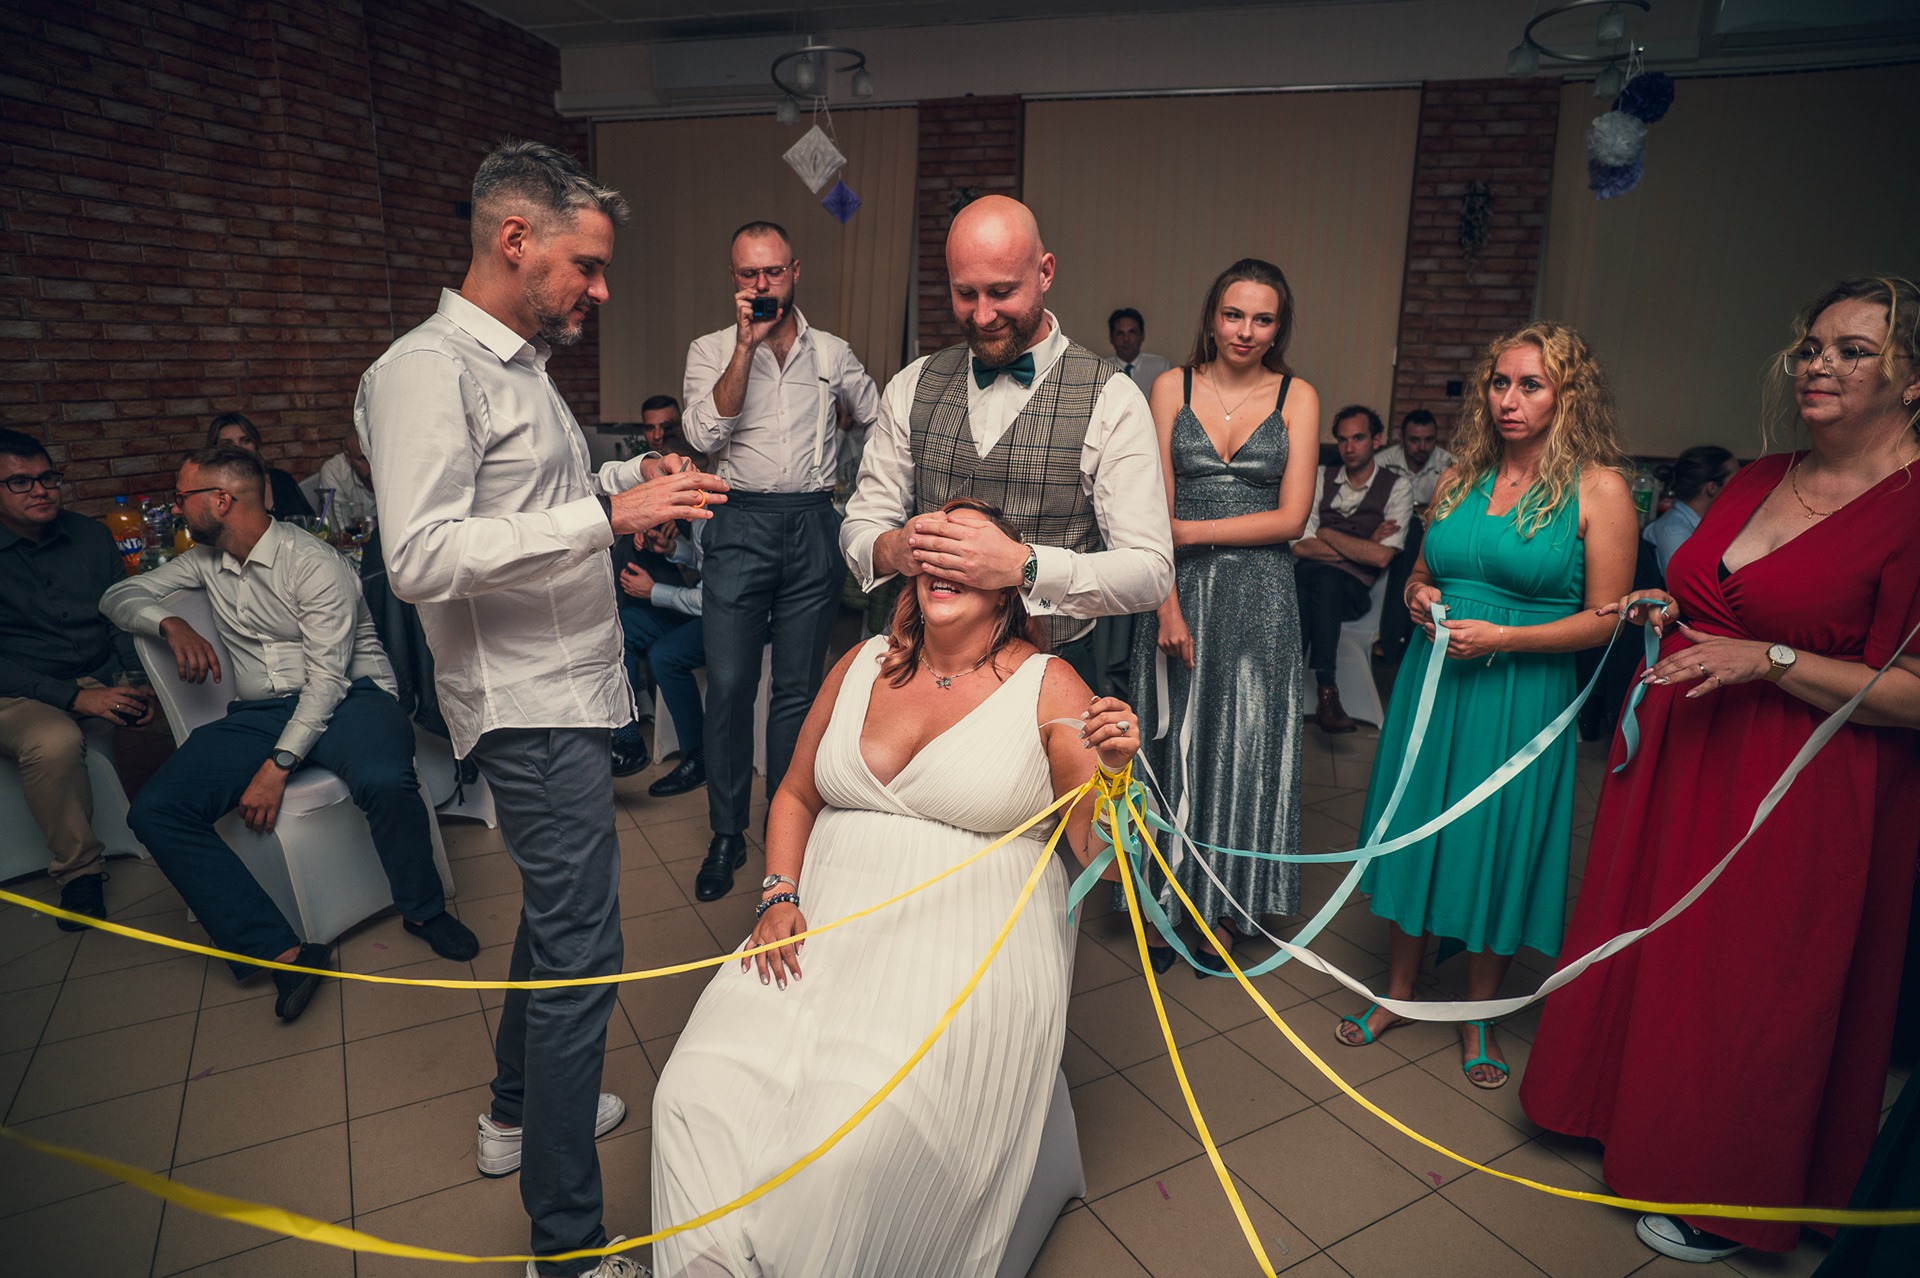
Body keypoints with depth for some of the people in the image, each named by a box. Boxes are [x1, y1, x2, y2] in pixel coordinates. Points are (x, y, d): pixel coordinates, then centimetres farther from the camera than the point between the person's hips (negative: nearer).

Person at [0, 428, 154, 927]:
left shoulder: (92, 535, 10)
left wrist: (138, 682, -7)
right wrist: (73, 697, -22)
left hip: (106, 682, 4)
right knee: (54, 742, -36)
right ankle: (79, 870, -18)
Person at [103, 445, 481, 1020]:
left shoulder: (313, 562, -9)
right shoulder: (206, 561, 14)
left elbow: (328, 676, -15)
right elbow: (120, 596, 21)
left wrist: (277, 765, -24)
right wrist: (170, 623, -4)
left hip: (348, 697, -6)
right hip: (258, 711, 6)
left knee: (385, 780, -39)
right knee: (154, 811, -19)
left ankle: (422, 909, -10)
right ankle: (281, 950, -22)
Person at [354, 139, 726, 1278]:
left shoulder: (523, 365, 16)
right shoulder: (429, 370, -15)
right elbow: (422, 556, -25)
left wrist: (627, 478, 8)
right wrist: (604, 513, -28)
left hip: (570, 689, 10)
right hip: (531, 704, -10)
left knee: (556, 913, 22)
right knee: (580, 950, -6)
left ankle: (518, 1110, 43)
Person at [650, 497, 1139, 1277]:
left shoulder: (1049, 689, 0)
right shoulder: (863, 665, 12)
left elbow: (1098, 857, -3)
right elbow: (795, 796, 20)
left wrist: (1112, 771, -22)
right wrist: (779, 896, 4)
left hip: (972, 943, -4)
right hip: (829, 924, 4)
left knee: (864, 1136, -27)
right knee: (697, 1095, -17)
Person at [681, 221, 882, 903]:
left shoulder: (833, 353, 11)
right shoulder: (711, 350, 7)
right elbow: (706, 434, -10)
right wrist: (748, 343, -11)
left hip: (814, 527, 1)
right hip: (740, 526, -1)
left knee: (799, 688, 7)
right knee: (729, 686, -4)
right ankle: (727, 835, 12)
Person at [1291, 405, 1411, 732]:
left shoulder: (1397, 487, 5)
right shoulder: (1321, 477, 11)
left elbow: (1381, 557, -8)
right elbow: (1300, 546, -1)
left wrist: (1326, 534, -3)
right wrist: (1363, 546, -4)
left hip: (1354, 588, -2)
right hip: (1310, 578, 2)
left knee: (1326, 580, -36)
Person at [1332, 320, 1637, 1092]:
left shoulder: (1599, 489, -7)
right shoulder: (1460, 478, 6)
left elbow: (1605, 619, -8)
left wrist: (1501, 637, -17)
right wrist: (1418, 597, -4)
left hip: (1521, 694, -4)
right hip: (1432, 681, 4)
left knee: (1496, 845, 7)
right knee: (1414, 831, 11)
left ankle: (1478, 1015, 30)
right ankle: (1399, 992, 30)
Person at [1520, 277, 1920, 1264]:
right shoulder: (1757, 480, 8)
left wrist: (1770, 660, -24)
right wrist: (1669, 614, 4)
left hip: (1800, 799, -7)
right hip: (1679, 759, 7)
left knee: (1752, 987, 8)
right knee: (1655, 948, 18)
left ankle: (1731, 1197, 30)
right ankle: (1642, 1108, 41)